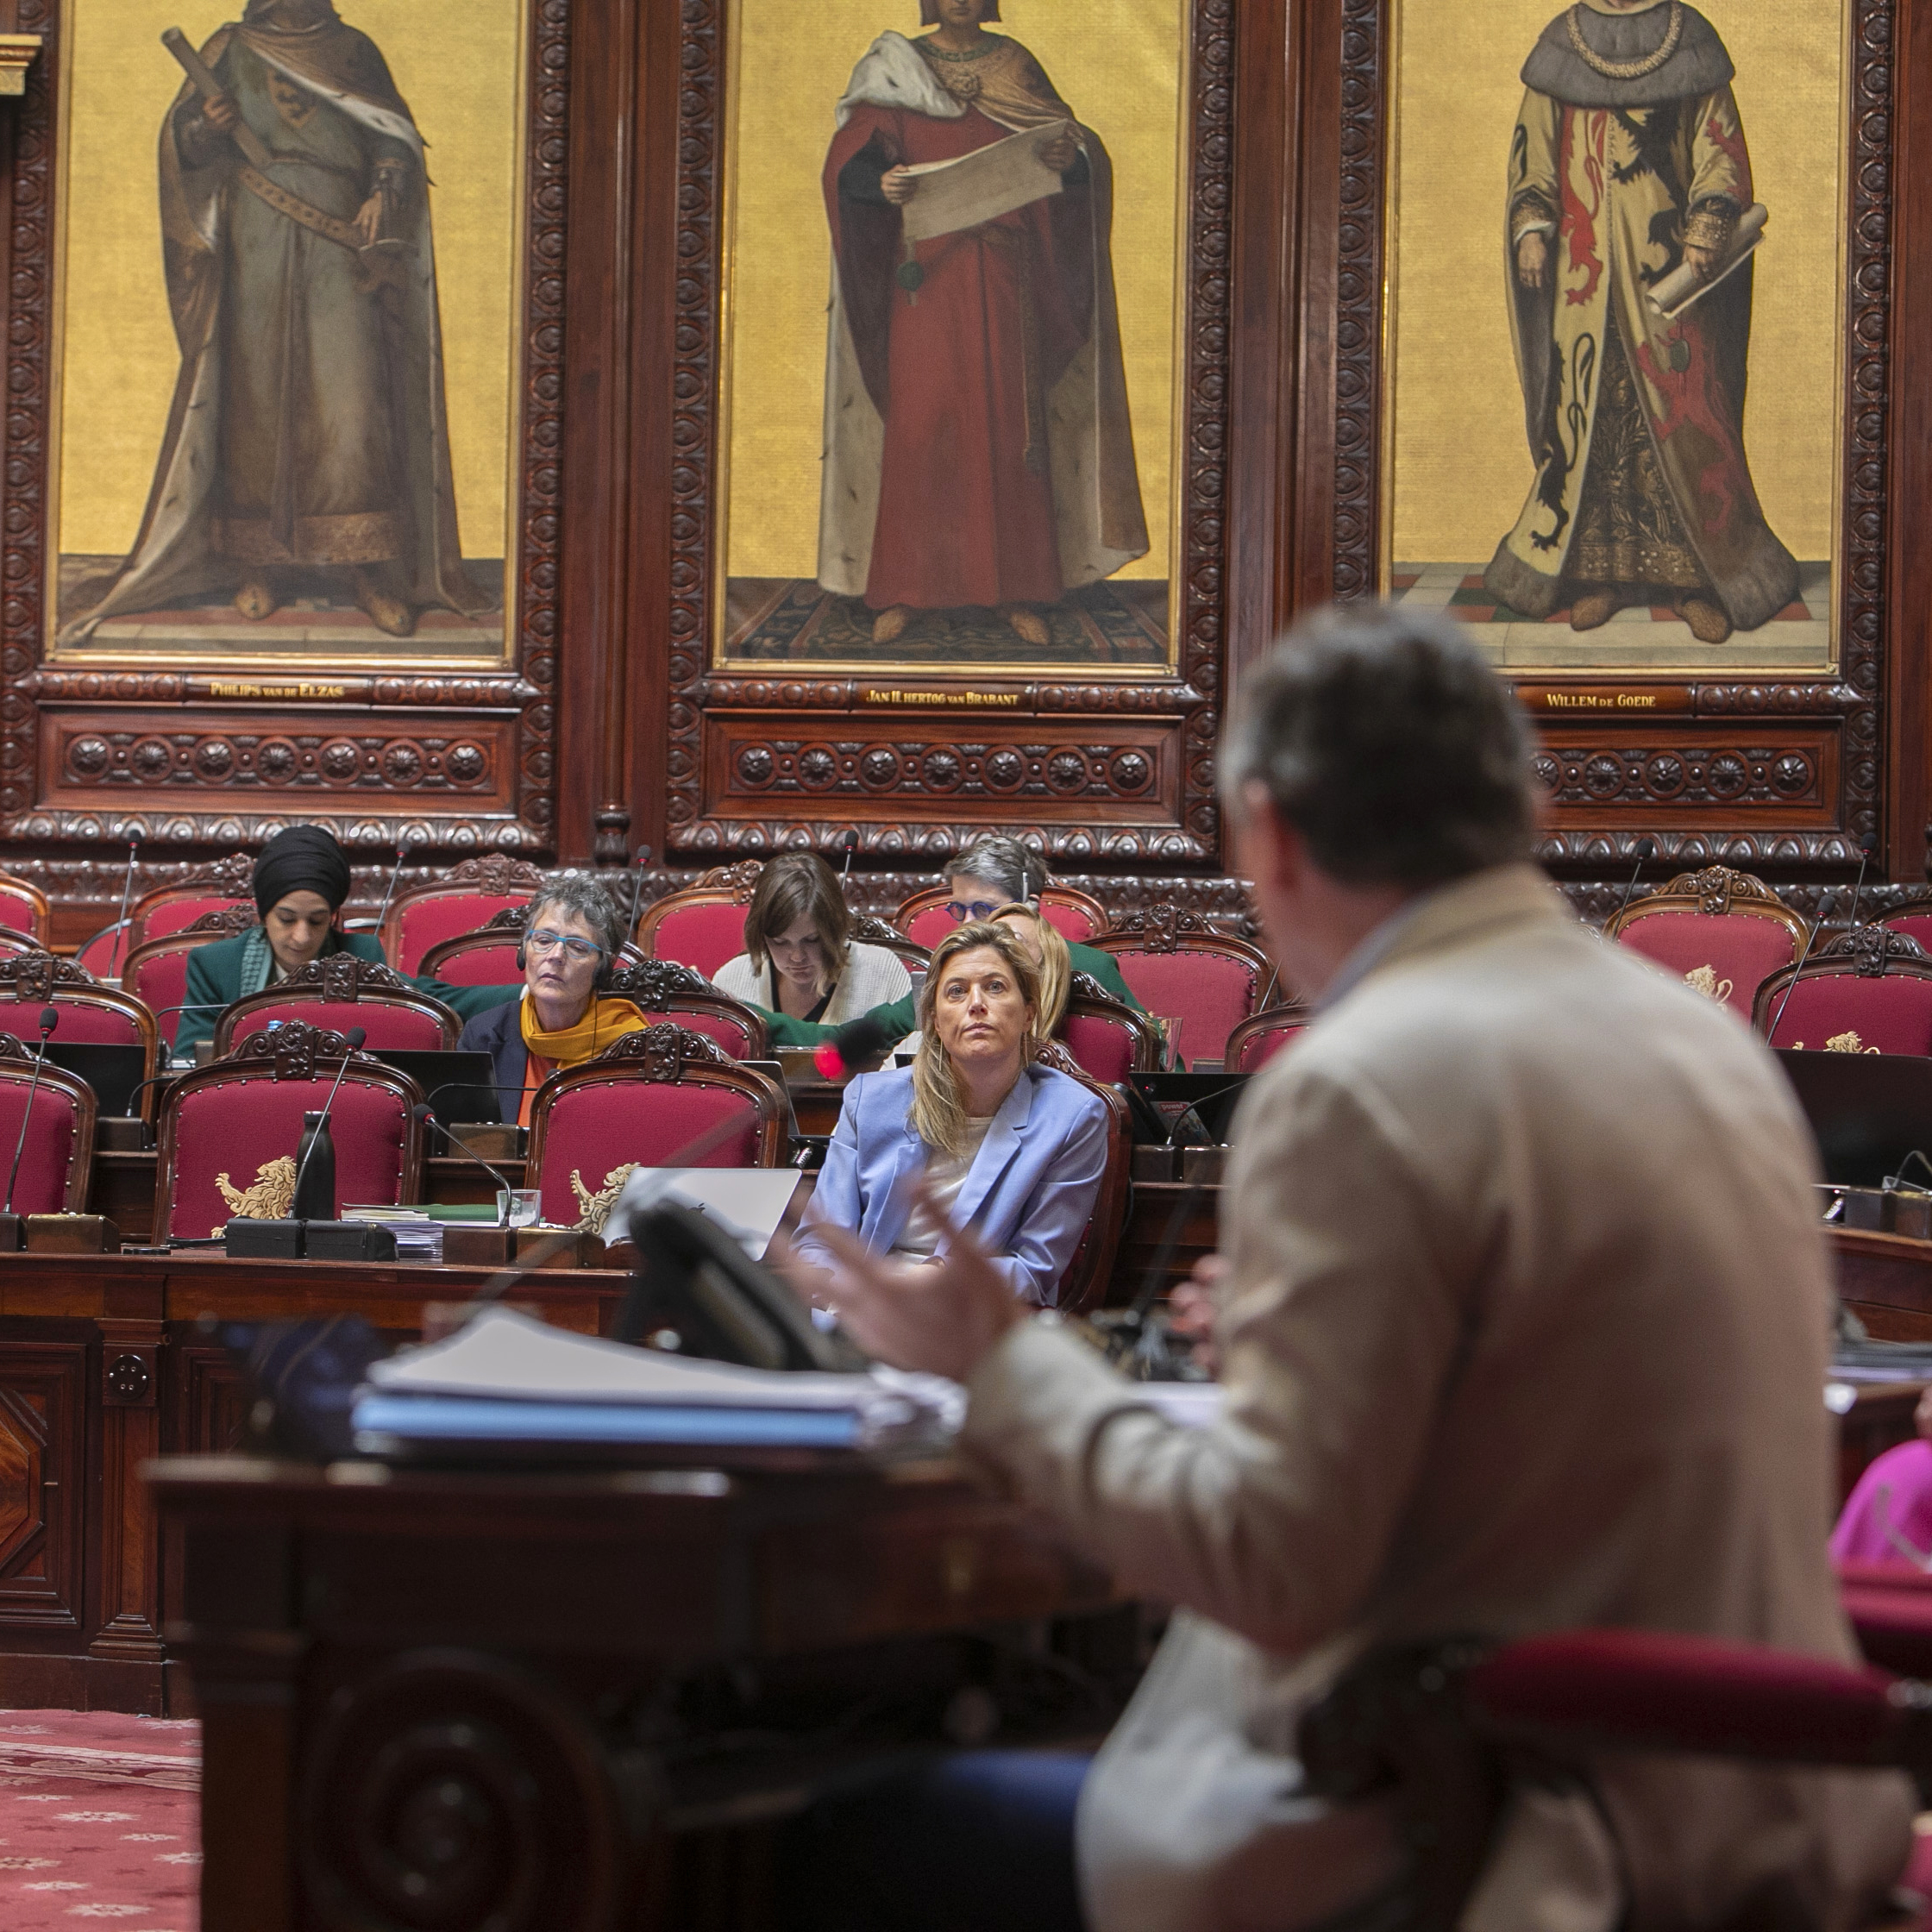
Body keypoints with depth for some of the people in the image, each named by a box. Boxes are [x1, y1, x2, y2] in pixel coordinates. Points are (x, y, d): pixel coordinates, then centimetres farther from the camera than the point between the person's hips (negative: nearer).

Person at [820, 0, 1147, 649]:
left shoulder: (1014, 68, 11)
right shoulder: (896, 69, 5)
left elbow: (1081, 153, 4)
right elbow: (848, 163, -7)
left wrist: (1069, 158, -20)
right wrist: (879, 183, -29)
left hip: (1004, 279, 2)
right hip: (925, 276, -2)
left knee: (1012, 423, -1)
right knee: (916, 424, -6)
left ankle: (1019, 593, 3)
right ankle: (898, 593, -2)